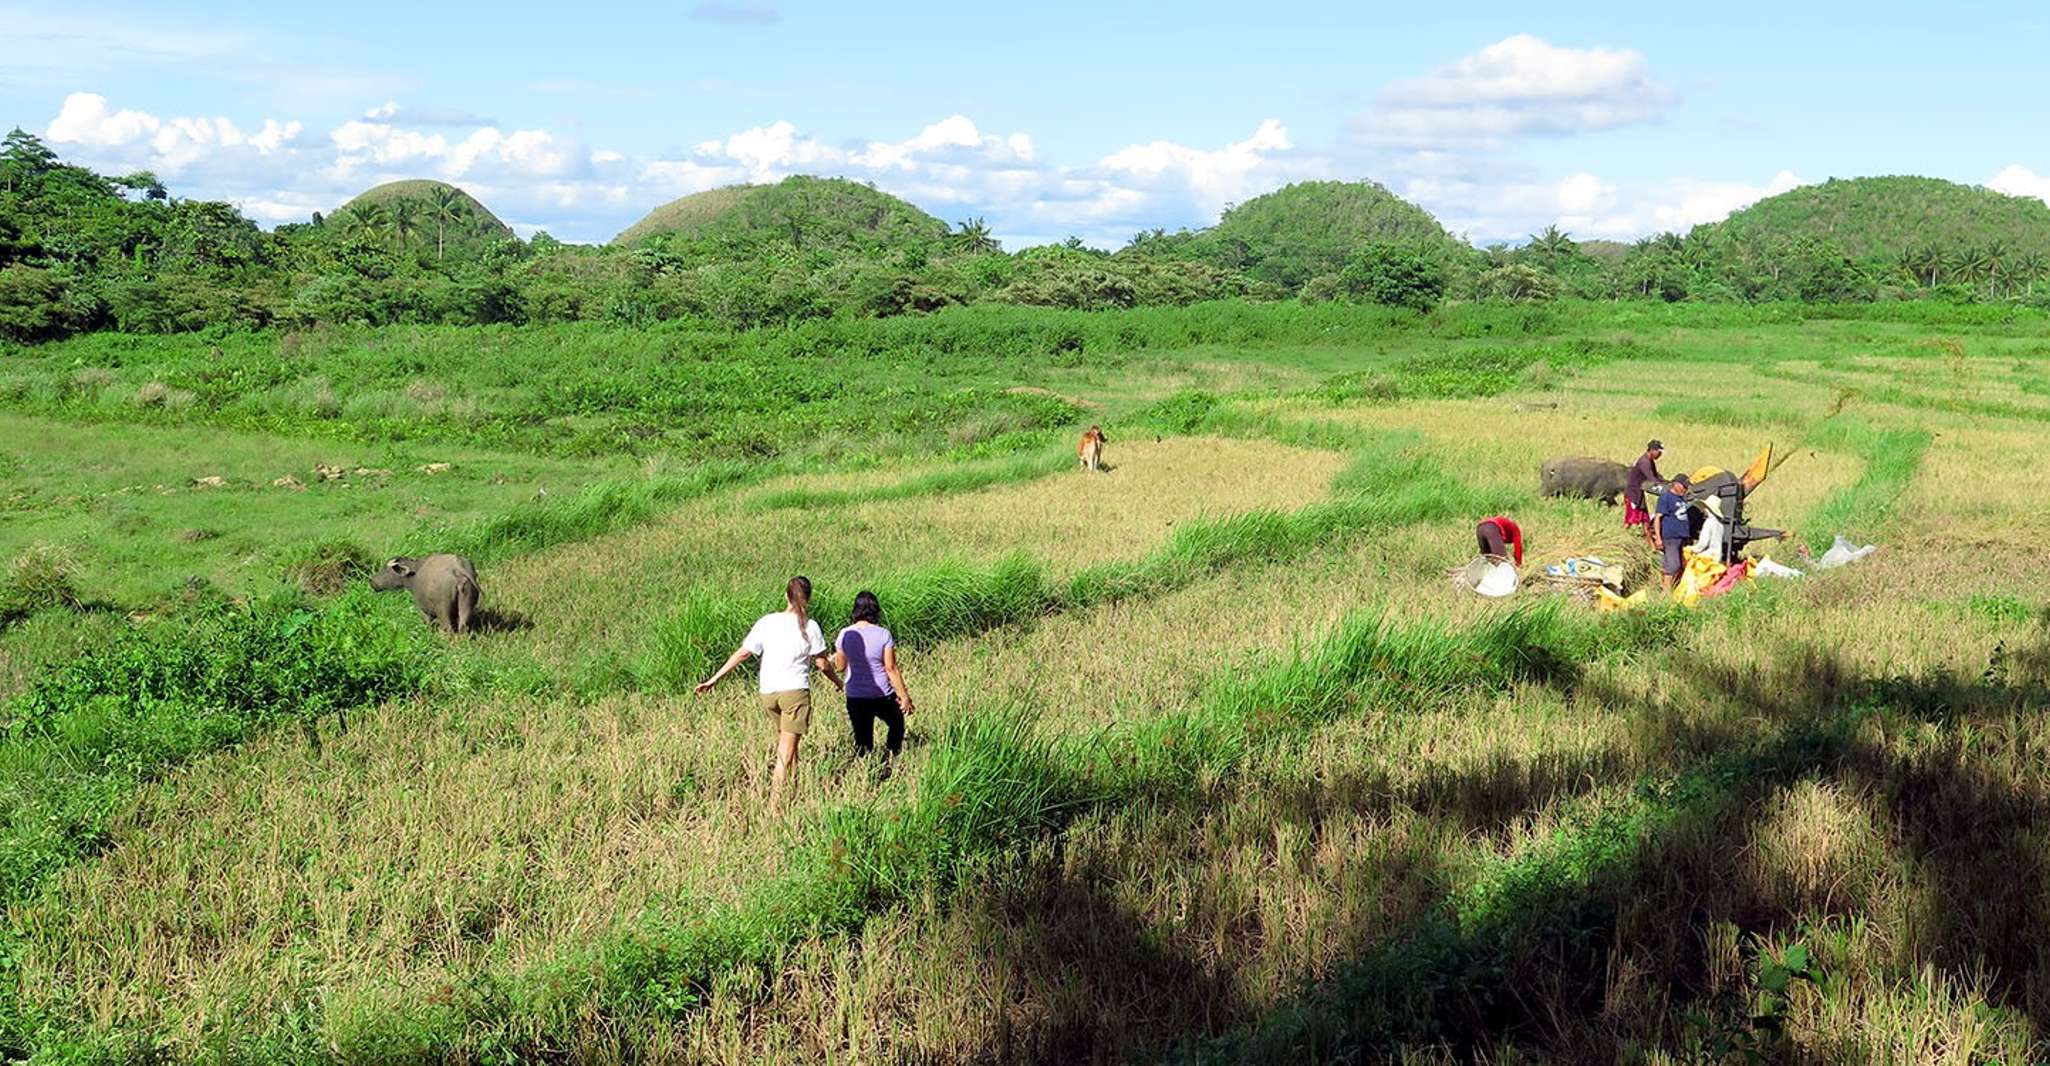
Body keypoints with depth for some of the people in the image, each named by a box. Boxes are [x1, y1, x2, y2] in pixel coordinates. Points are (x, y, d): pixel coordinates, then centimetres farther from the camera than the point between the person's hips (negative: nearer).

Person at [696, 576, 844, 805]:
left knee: (783, 741, 21)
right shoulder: (809, 626, -4)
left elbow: (741, 654, 2)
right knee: (787, 751, -1)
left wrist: (714, 679, 9)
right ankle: (775, 800, -7)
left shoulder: (767, 622, 3)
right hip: (795, 691, -3)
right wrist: (838, 682, 20)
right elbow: (823, 664, 1)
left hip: (768, 692, 3)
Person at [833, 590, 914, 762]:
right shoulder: (883, 635, -13)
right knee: (897, 725, 24)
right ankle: (887, 762, 13)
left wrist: (834, 655, 25)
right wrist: (904, 696, -5)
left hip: (855, 697, 2)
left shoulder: (845, 635, -6)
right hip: (882, 695, -2)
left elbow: (840, 666, 5)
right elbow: (891, 668, -12)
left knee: (862, 740, 12)